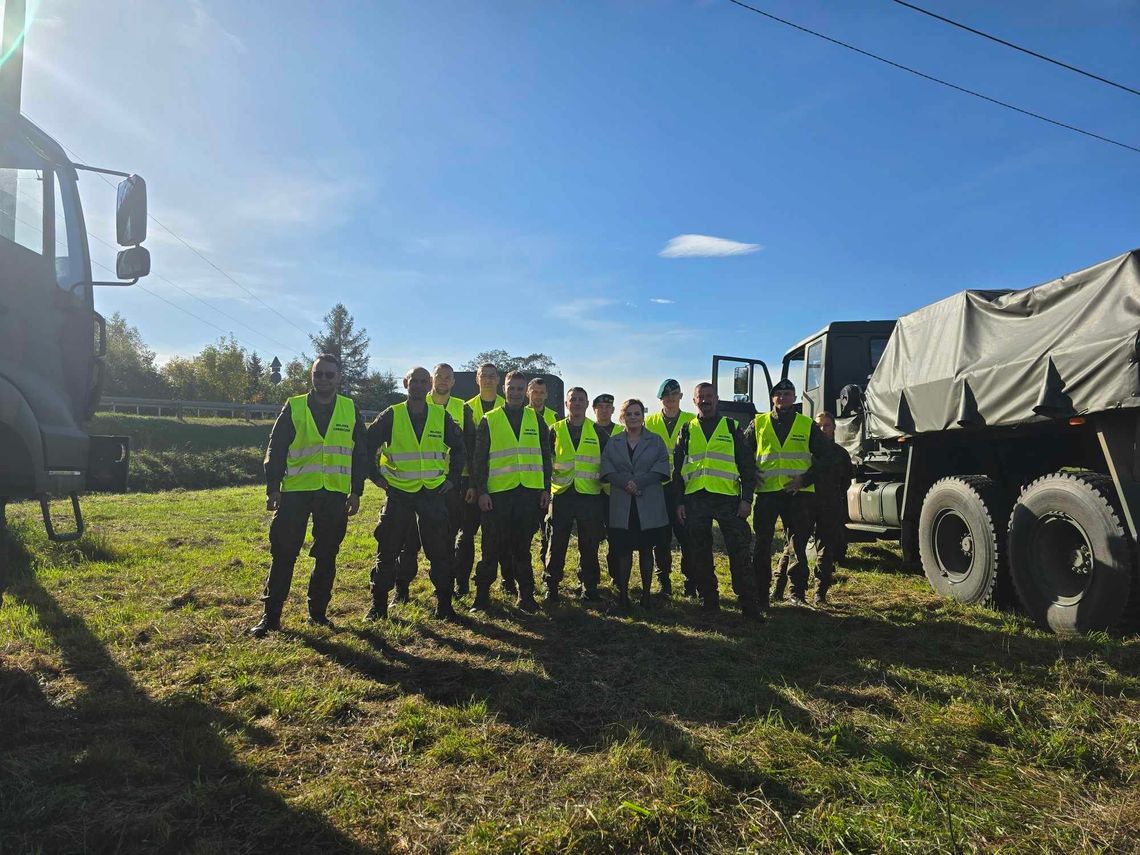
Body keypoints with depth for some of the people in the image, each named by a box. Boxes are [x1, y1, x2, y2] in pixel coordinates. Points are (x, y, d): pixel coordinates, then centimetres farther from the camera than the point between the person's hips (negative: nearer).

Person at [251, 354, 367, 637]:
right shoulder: (293, 407, 3)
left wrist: (356, 492, 6)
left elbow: (360, 454, 10)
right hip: (295, 491, -1)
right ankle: (270, 615, 9)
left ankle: (318, 612, 21)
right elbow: (276, 450, 3)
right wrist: (273, 488, -4)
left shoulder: (351, 410, 7)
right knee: (283, 554, -1)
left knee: (326, 556, 8)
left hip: (335, 494, 2)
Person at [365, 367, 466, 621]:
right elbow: (367, 445, 5)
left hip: (434, 494, 1)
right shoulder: (391, 416, -1)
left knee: (441, 552, 4)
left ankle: (444, 605, 17)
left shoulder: (442, 416, 3)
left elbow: (459, 448, 13)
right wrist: (375, 475, 2)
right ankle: (378, 604, 20)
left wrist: (453, 477, 7)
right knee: (387, 551, 5)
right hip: (399, 493, -1)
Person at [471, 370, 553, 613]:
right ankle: (482, 595, 15)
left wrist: (546, 488, 6)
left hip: (530, 492, 2)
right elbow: (479, 459, 2)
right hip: (497, 493, -2)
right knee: (492, 547, 3)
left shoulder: (537, 420, 11)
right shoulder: (489, 421, 4)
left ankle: (526, 596, 19)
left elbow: (545, 456, 13)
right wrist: (481, 491, -6)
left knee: (522, 547, 10)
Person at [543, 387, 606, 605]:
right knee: (557, 544, 1)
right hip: (561, 495, 0)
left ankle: (588, 586, 21)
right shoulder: (555, 431, 6)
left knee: (589, 545, 7)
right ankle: (551, 587, 11)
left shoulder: (598, 432, 7)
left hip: (590, 497, 1)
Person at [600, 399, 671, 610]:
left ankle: (646, 593, 16)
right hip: (622, 506, 1)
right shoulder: (613, 442, 11)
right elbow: (607, 469, 0)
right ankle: (623, 593, 13)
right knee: (623, 551, 4)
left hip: (649, 506, 0)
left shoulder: (656, 441, 9)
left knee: (646, 550, 6)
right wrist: (626, 483, -17)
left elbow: (662, 468, -3)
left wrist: (639, 482, -16)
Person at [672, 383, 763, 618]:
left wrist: (746, 498, -4)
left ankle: (749, 604, 2)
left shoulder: (731, 427, 9)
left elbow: (747, 464, 6)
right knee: (700, 553, 7)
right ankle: (709, 599, 19)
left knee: (739, 552, -5)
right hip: (695, 499, 2)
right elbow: (678, 468, 12)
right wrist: (679, 501, 5)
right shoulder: (687, 430, 13)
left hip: (727, 497, -2)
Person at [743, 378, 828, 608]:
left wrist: (806, 478, -5)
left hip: (799, 494, 0)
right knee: (762, 544, 2)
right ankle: (761, 593, 12)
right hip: (766, 492, 0)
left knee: (798, 544, 7)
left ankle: (798, 592, 19)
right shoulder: (758, 423, 8)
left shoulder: (808, 426, 8)